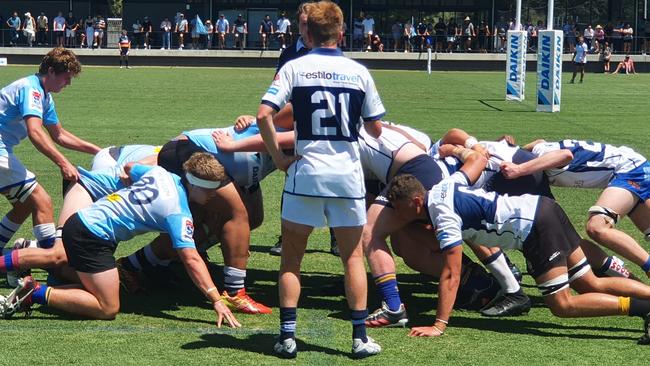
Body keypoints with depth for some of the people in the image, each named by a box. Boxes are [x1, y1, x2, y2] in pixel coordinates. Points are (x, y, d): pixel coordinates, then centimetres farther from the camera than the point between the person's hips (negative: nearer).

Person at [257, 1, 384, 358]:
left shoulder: (294, 68, -2)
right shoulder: (359, 71, 2)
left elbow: (264, 116, -12)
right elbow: (375, 130, 6)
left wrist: (278, 157, -2)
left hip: (305, 172, -1)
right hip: (348, 174, 1)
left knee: (291, 258, 10)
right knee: (353, 256, 11)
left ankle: (287, 335, 6)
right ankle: (360, 336, 10)